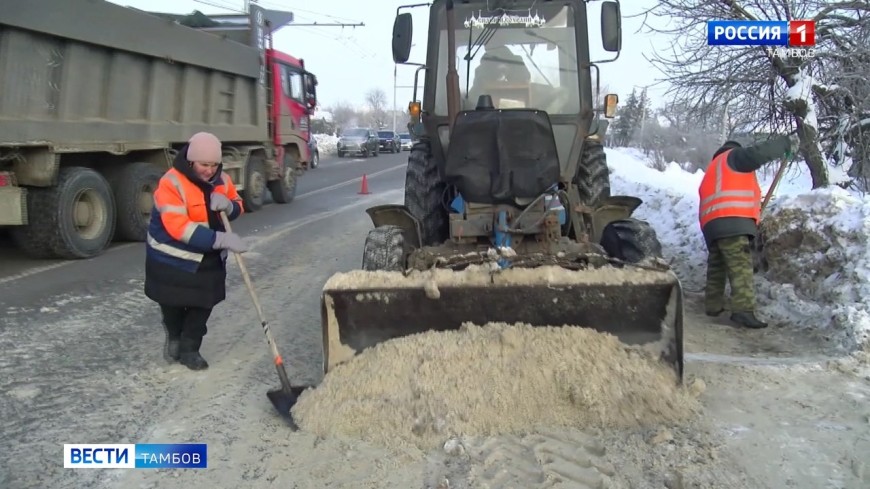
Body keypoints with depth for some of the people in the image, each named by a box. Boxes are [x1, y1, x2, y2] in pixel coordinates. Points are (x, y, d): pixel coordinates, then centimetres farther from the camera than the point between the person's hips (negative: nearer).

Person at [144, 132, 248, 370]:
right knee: (173, 305, 11)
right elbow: (179, 227, -33)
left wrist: (227, 205, -18)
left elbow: (237, 207, 9)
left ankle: (189, 349, 26)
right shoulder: (172, 183, -25)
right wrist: (222, 239, -39)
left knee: (203, 305, 8)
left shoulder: (222, 179, -3)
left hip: (209, 259, 5)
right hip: (172, 259, -5)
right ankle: (174, 335, 42)